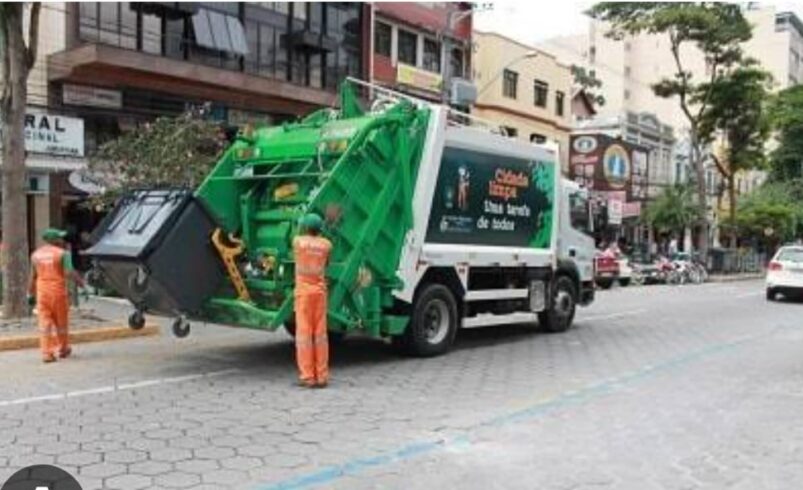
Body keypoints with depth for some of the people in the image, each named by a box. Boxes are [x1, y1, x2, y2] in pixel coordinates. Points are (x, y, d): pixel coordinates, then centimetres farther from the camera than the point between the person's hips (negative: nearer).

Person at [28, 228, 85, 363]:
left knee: (44, 323, 3)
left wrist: (31, 294, 15)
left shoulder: (36, 254, 9)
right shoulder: (62, 253, -7)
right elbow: (69, 272, -17)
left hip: (42, 292, 4)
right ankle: (63, 349, 23)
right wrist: (81, 282, -12)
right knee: (61, 322, 10)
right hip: (58, 291, -4)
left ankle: (47, 353, 0)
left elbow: (33, 277, 10)